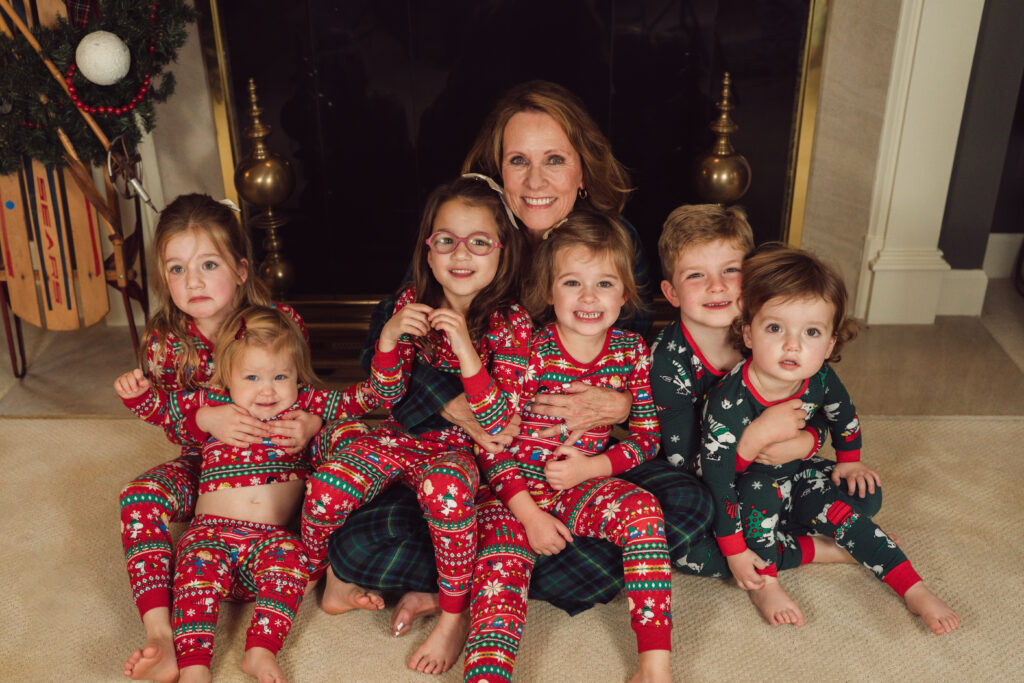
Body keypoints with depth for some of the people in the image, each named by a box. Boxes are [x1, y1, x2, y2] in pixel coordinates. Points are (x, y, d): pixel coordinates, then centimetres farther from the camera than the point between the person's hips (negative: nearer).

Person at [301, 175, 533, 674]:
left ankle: (455, 614, -15)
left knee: (447, 490, -38)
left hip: (458, 449, -3)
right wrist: (389, 339, -19)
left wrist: (465, 349, -30)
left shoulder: (511, 323, -12)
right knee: (325, 490, -22)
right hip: (400, 438, 3)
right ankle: (318, 575, 11)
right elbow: (386, 397, 1)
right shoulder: (413, 303, -2)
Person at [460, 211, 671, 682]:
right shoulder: (523, 354, -11)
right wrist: (530, 514, -14)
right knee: (499, 570, -23)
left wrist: (591, 466, -11)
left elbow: (646, 435, 5)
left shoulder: (632, 351, 0)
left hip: (586, 486, 2)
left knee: (642, 509, -24)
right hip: (515, 493, -2)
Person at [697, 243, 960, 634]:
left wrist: (849, 460, 22)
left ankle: (916, 593, 5)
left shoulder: (820, 381, -20)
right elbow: (717, 481, -31)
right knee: (760, 493, -34)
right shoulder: (729, 403, -36)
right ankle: (765, 584, -16)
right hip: (744, 484, -5)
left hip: (791, 475, 5)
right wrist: (735, 550, -28)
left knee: (842, 513, -9)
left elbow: (843, 416, 6)